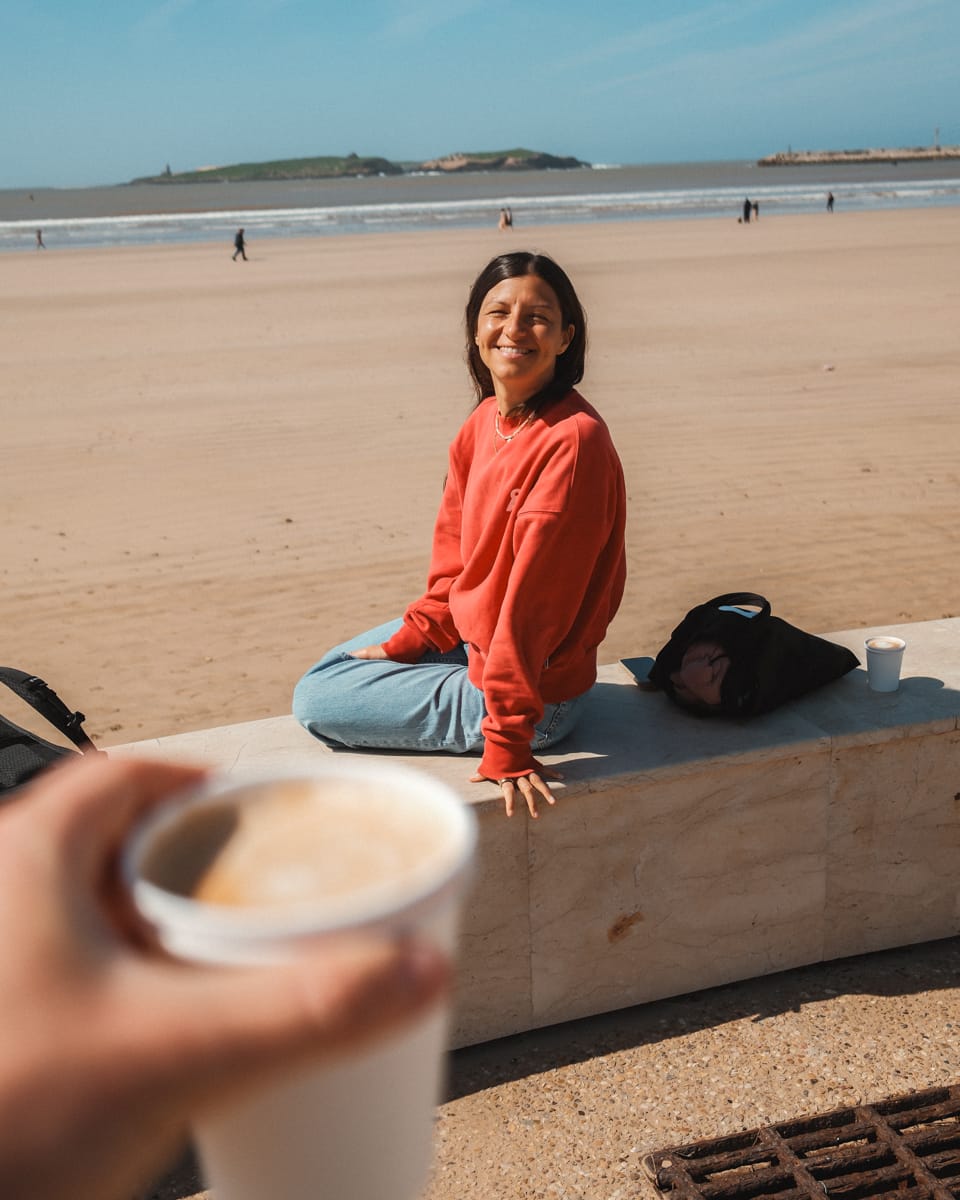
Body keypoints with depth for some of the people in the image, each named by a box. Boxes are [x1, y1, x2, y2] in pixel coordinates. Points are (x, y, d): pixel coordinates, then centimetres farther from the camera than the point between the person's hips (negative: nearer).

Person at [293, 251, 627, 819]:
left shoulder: (573, 441, -27)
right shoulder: (484, 422, 0)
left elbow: (533, 598, -27)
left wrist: (507, 747, -23)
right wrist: (405, 642, 6)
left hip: (538, 683, -9)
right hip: (471, 635, 9)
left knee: (315, 704, -3)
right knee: (330, 667, 24)